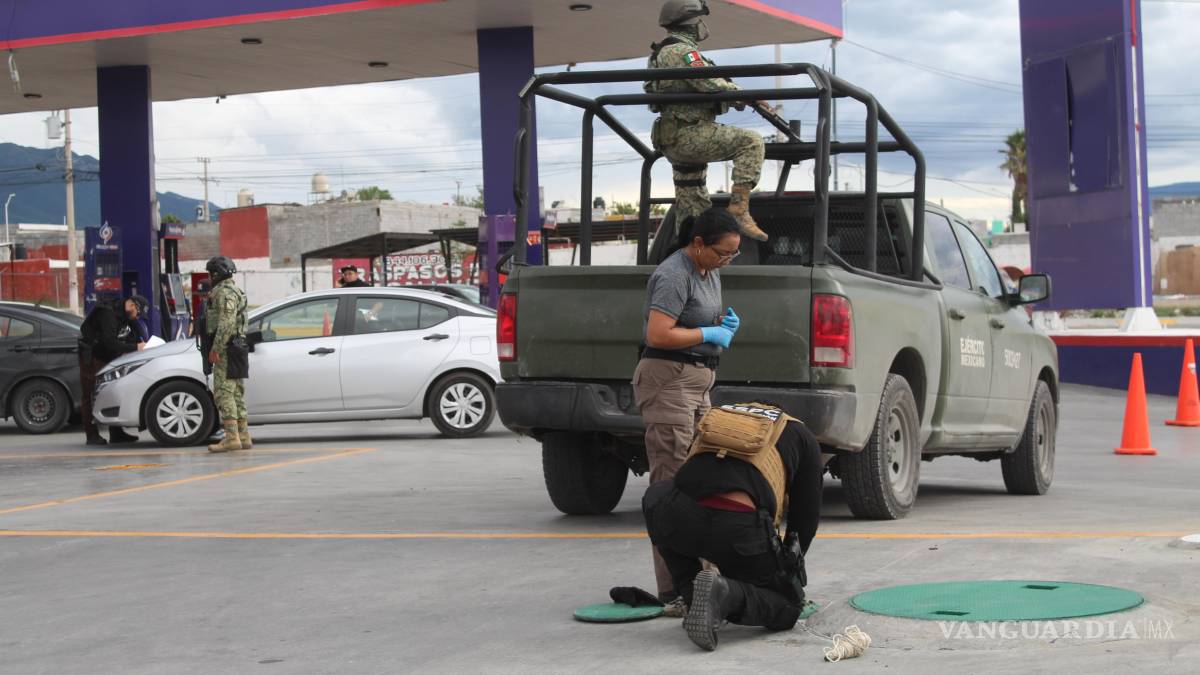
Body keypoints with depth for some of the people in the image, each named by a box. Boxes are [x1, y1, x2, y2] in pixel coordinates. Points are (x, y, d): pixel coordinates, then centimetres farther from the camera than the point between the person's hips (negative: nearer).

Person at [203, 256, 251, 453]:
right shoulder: (235, 291, 21)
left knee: (223, 392, -12)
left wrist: (216, 349, -22)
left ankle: (231, 437, -16)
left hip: (225, 350, -10)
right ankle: (243, 437, 12)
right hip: (235, 350, 10)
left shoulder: (225, 292, -12)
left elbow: (226, 323, -22)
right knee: (236, 393, 11)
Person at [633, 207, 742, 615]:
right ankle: (673, 592, -13)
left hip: (697, 382, 10)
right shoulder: (674, 276, -15)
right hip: (669, 379, -10)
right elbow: (659, 335, -23)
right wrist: (710, 333, -13)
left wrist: (725, 323, 9)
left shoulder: (709, 272, 15)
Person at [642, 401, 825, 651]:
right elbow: (807, 512, 24)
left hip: (677, 519, 3)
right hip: (740, 525, -2)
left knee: (656, 497, 39)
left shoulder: (720, 416, 37)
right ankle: (726, 596, -12)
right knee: (788, 607, 20)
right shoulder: (802, 436, 27)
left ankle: (695, 598, 23)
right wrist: (789, 564, 41)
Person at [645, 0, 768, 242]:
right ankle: (739, 208, -24)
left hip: (672, 140, 11)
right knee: (750, 142, -16)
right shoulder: (683, 51, -12)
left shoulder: (664, 52, 20)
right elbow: (713, 86, -20)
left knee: (692, 204, 15)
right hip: (687, 133, -11)